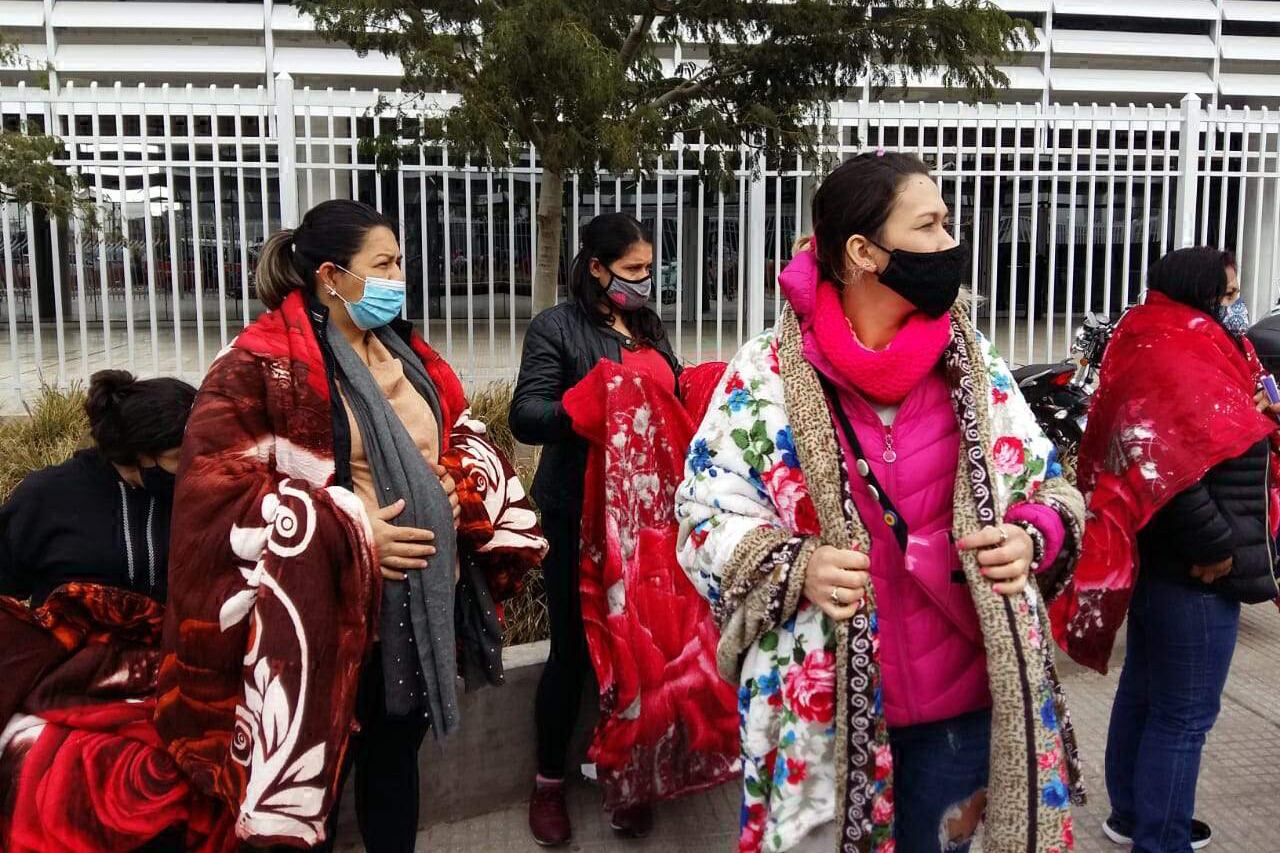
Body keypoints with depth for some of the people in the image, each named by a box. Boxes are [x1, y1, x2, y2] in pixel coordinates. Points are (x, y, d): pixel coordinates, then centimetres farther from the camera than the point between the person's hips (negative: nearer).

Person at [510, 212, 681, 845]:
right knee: (573, 648, 4)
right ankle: (549, 781, 24)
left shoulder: (649, 329, 15)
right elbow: (524, 416, -15)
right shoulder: (556, 329, -5)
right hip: (580, 515, -5)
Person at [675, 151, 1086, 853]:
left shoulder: (975, 364, 1)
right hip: (820, 702, -2)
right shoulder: (767, 372, -8)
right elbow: (705, 510, -5)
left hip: (963, 698, 3)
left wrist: (1031, 538, -12)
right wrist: (793, 567, -21)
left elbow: (1049, 486, 10)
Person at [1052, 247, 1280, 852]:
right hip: (1194, 572, -11)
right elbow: (1167, 468, -30)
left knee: (1146, 692, 20)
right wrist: (1217, 548, -22)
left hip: (1168, 561, 11)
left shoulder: (1183, 351, 14)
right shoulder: (1176, 359, -19)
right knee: (1185, 714, 0)